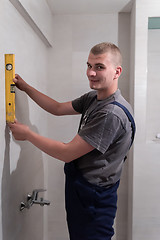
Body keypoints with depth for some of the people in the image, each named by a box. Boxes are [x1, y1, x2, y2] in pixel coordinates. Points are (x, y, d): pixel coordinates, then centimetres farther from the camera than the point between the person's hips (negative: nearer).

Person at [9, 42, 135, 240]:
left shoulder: (112, 113, -28)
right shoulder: (93, 97, 2)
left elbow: (67, 153, -25)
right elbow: (58, 109, 12)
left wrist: (27, 134, -13)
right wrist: (26, 88, 9)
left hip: (93, 198, -8)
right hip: (78, 187, 8)